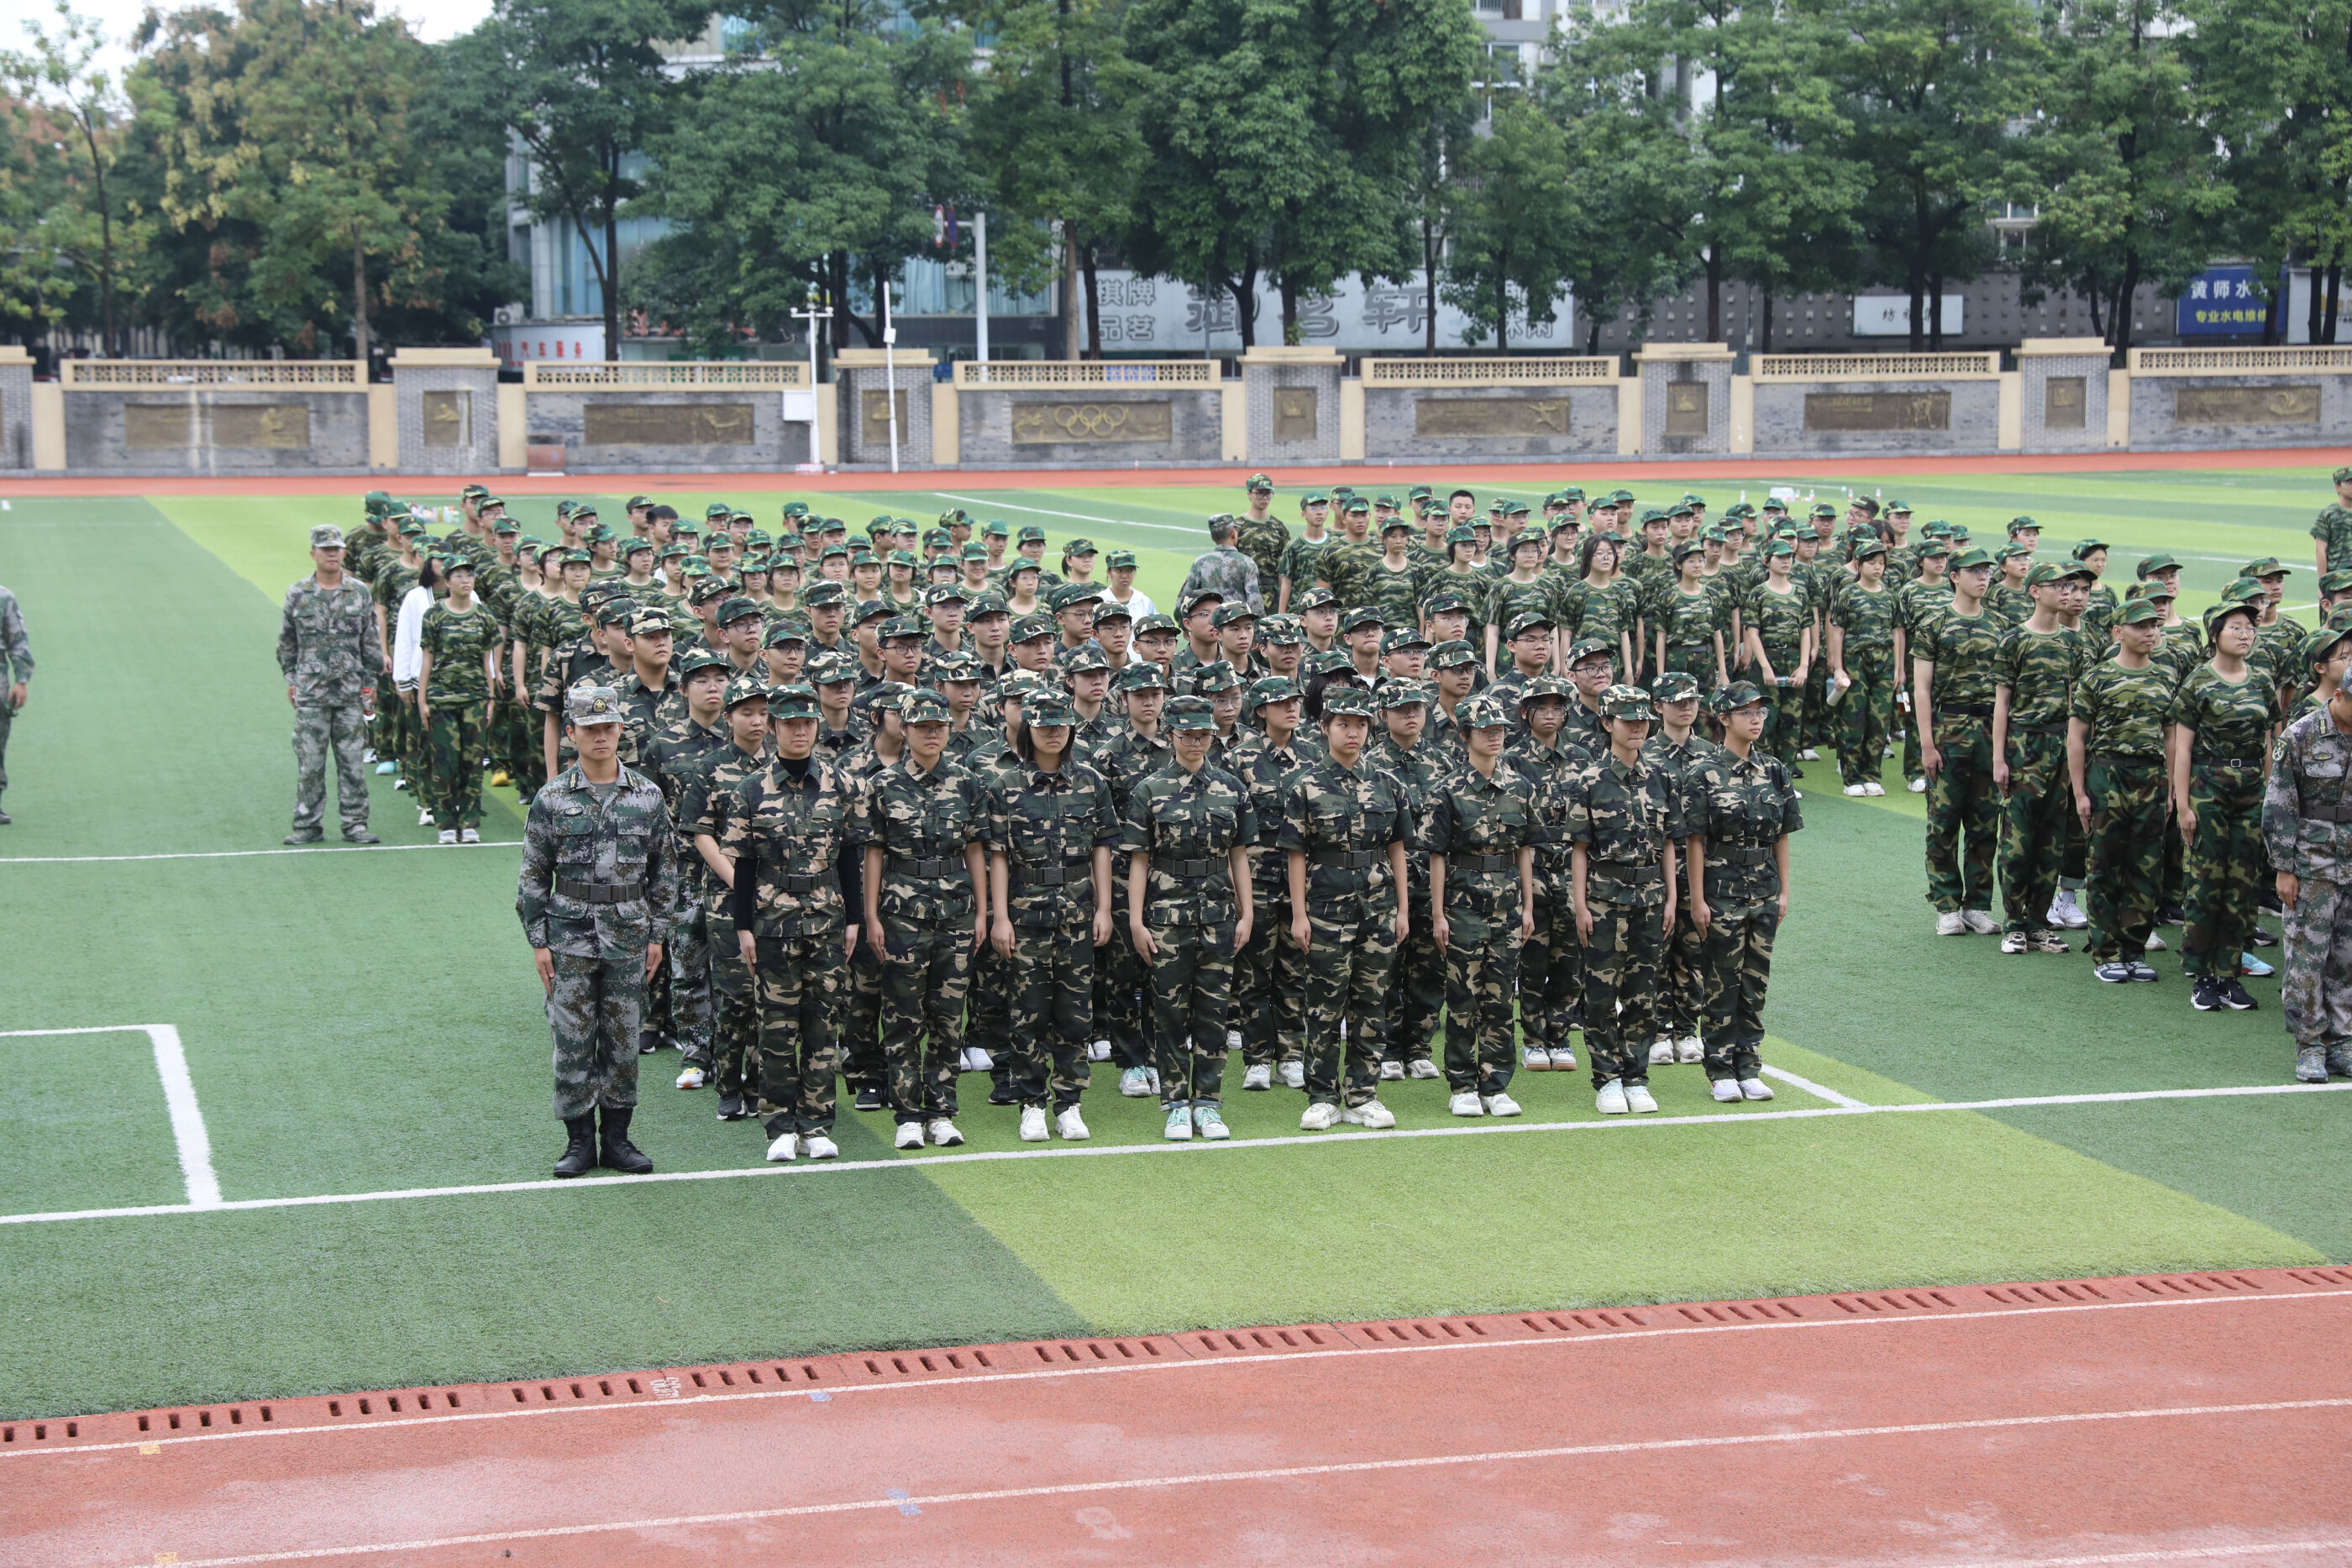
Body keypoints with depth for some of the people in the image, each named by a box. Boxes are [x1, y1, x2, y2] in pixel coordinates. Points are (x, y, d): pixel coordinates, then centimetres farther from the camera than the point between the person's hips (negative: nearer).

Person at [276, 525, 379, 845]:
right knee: (309, 761, 0)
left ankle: (355, 823, 10)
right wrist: (291, 679, 6)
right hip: (311, 693, -1)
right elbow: (286, 642, 10)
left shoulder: (360, 592, 5)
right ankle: (307, 824, 8)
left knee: (353, 760, 3)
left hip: (351, 693, 1)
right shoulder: (297, 593, 3)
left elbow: (370, 642, 9)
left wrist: (369, 683, 5)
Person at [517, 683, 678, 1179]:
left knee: (623, 1040, 6)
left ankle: (616, 1137, 17)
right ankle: (579, 1140, 12)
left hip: (628, 937, 1)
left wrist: (656, 935, 5)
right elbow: (533, 876, 2)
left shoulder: (647, 796, 2)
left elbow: (664, 870, 8)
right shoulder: (553, 799, -2)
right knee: (573, 1041, 2)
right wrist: (539, 942, -2)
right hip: (570, 937, -1)